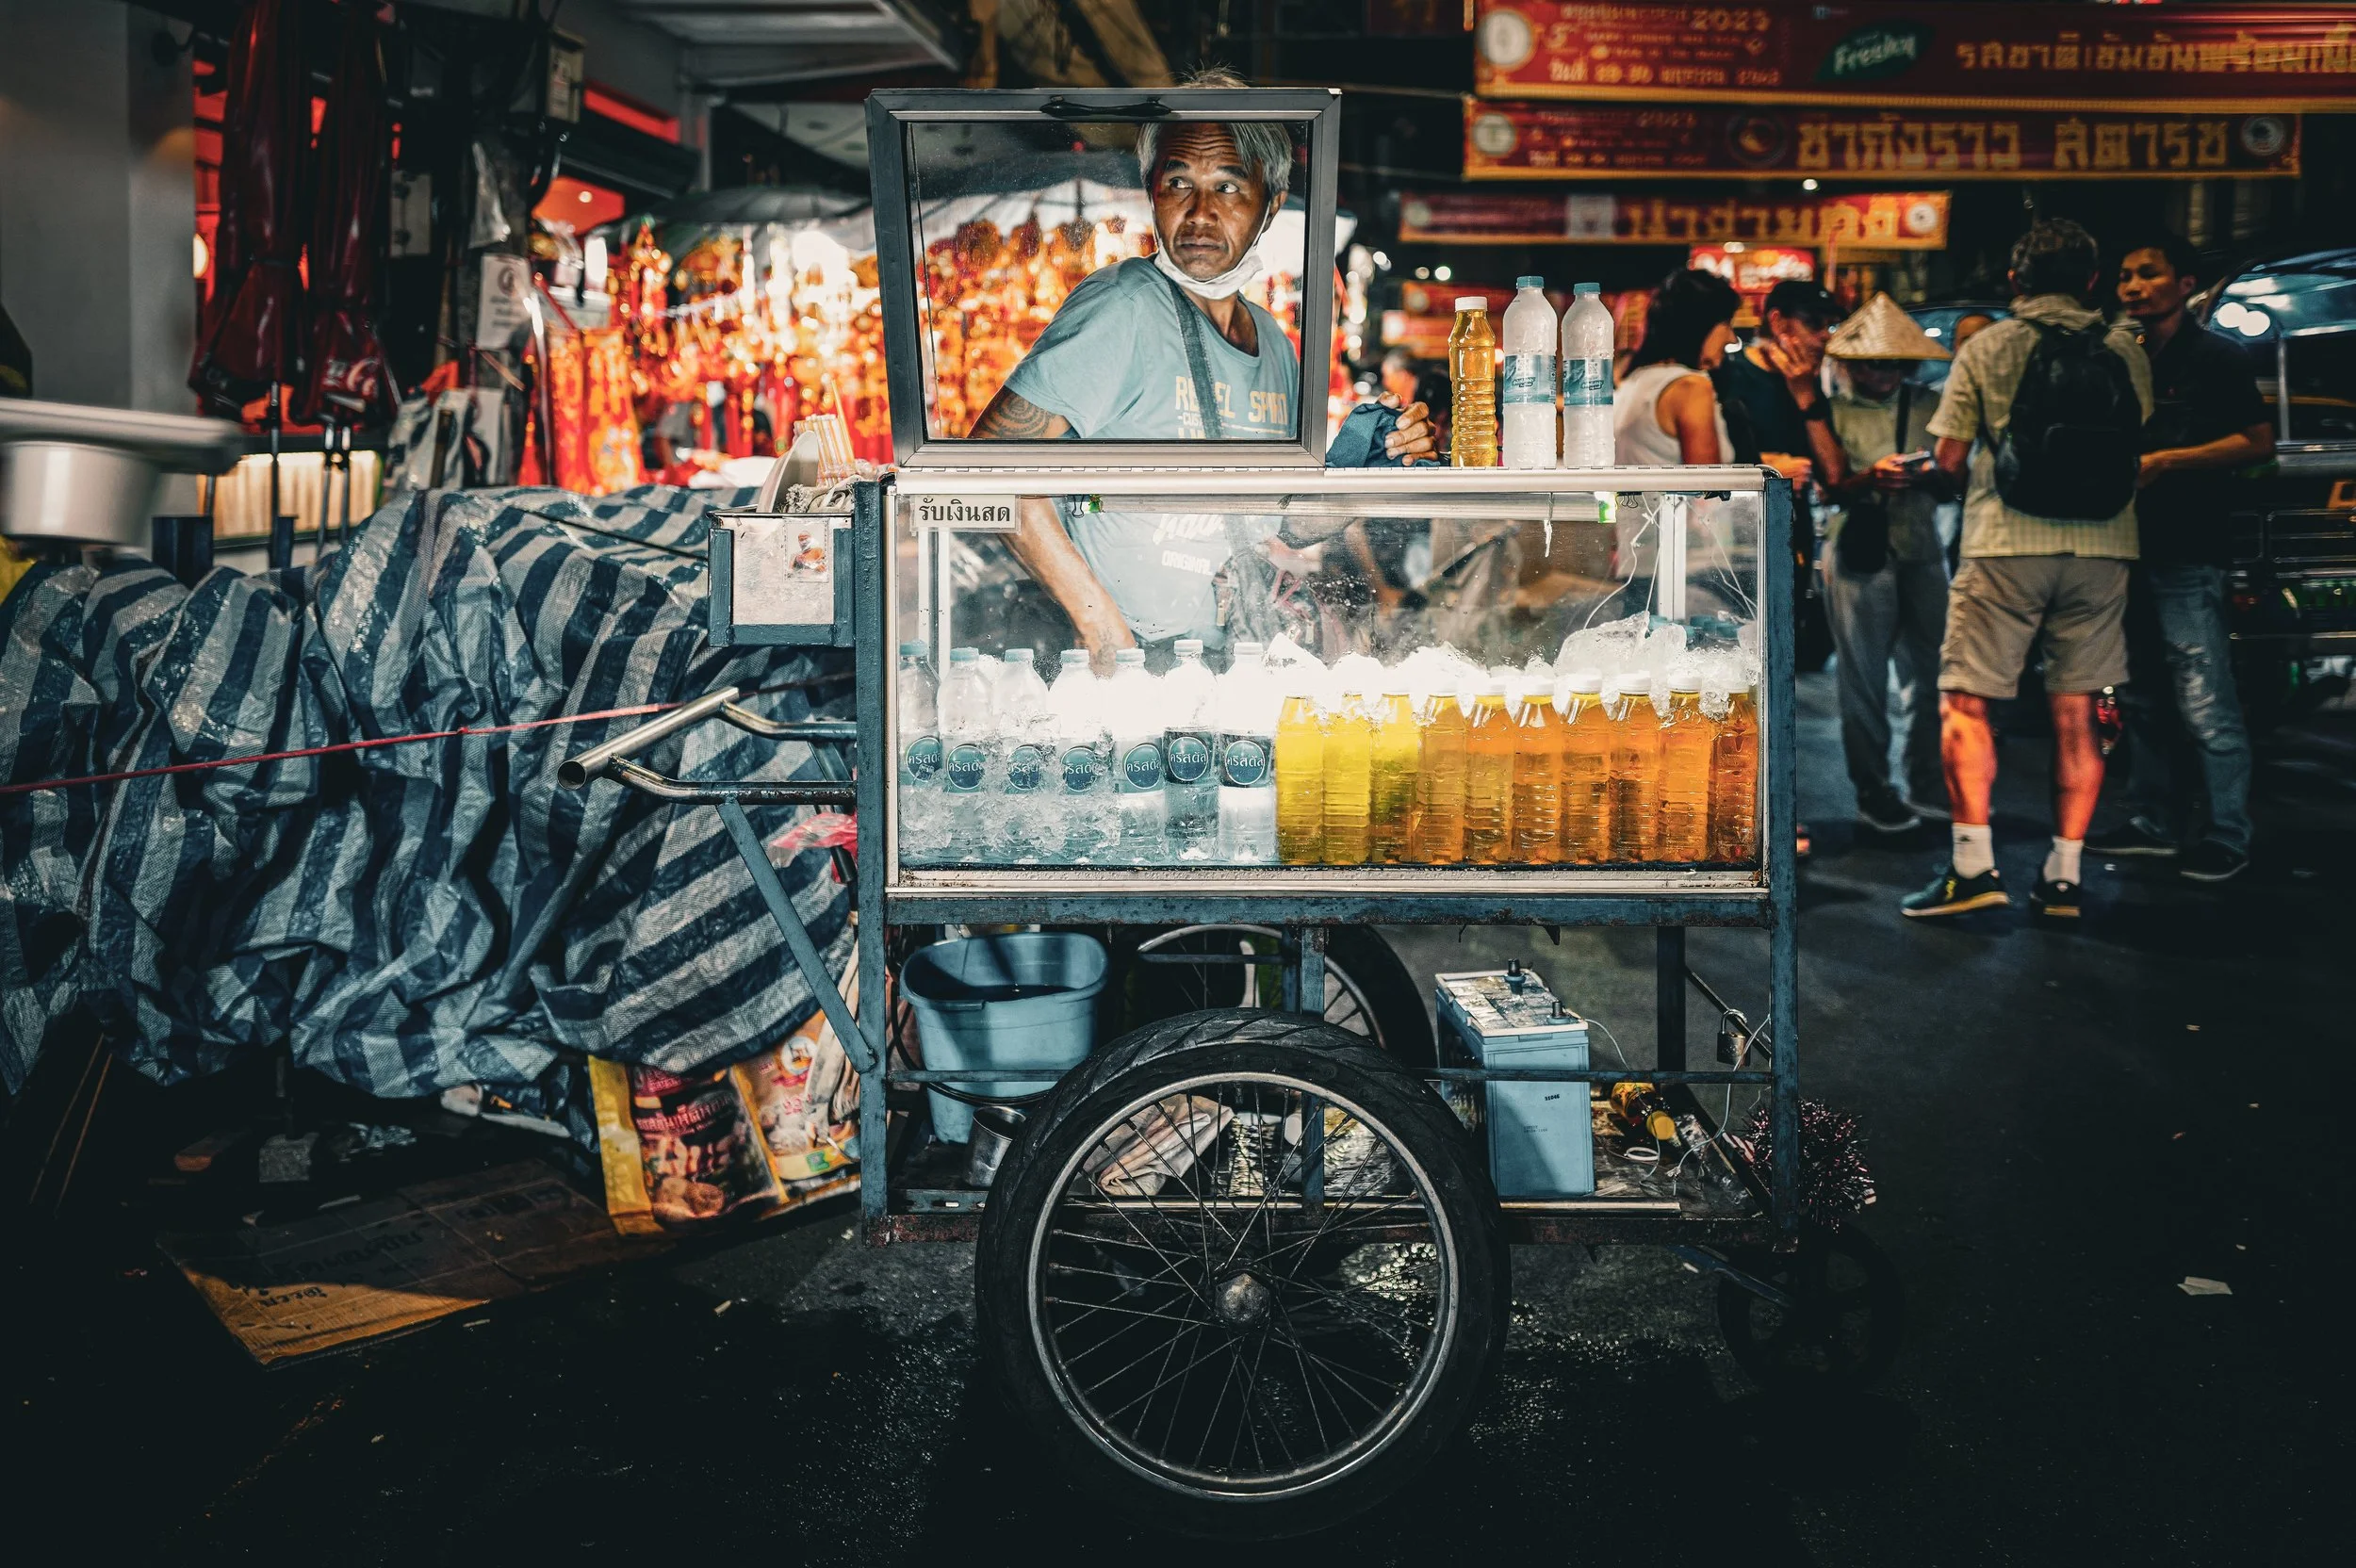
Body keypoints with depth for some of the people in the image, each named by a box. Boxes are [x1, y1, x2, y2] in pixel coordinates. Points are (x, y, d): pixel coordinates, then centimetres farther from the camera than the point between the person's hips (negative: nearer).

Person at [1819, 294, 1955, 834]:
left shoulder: (1927, 405, 11)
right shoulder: (1832, 409, 0)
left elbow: (1951, 484, 11)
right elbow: (1824, 488, -5)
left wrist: (1928, 477, -11)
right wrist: (1872, 477, -22)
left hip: (1923, 551, 4)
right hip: (1859, 555, -4)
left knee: (1931, 676, 5)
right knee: (1864, 683, 1)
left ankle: (1928, 786, 17)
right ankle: (1873, 794, 10)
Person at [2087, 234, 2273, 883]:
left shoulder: (2217, 357, -4)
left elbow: (2260, 442, -8)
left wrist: (2165, 462, -15)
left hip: (2188, 558, -7)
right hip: (2132, 552, 7)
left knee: (2205, 704, -8)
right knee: (2143, 703, 13)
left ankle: (2229, 837, -2)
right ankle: (2151, 823, 22)